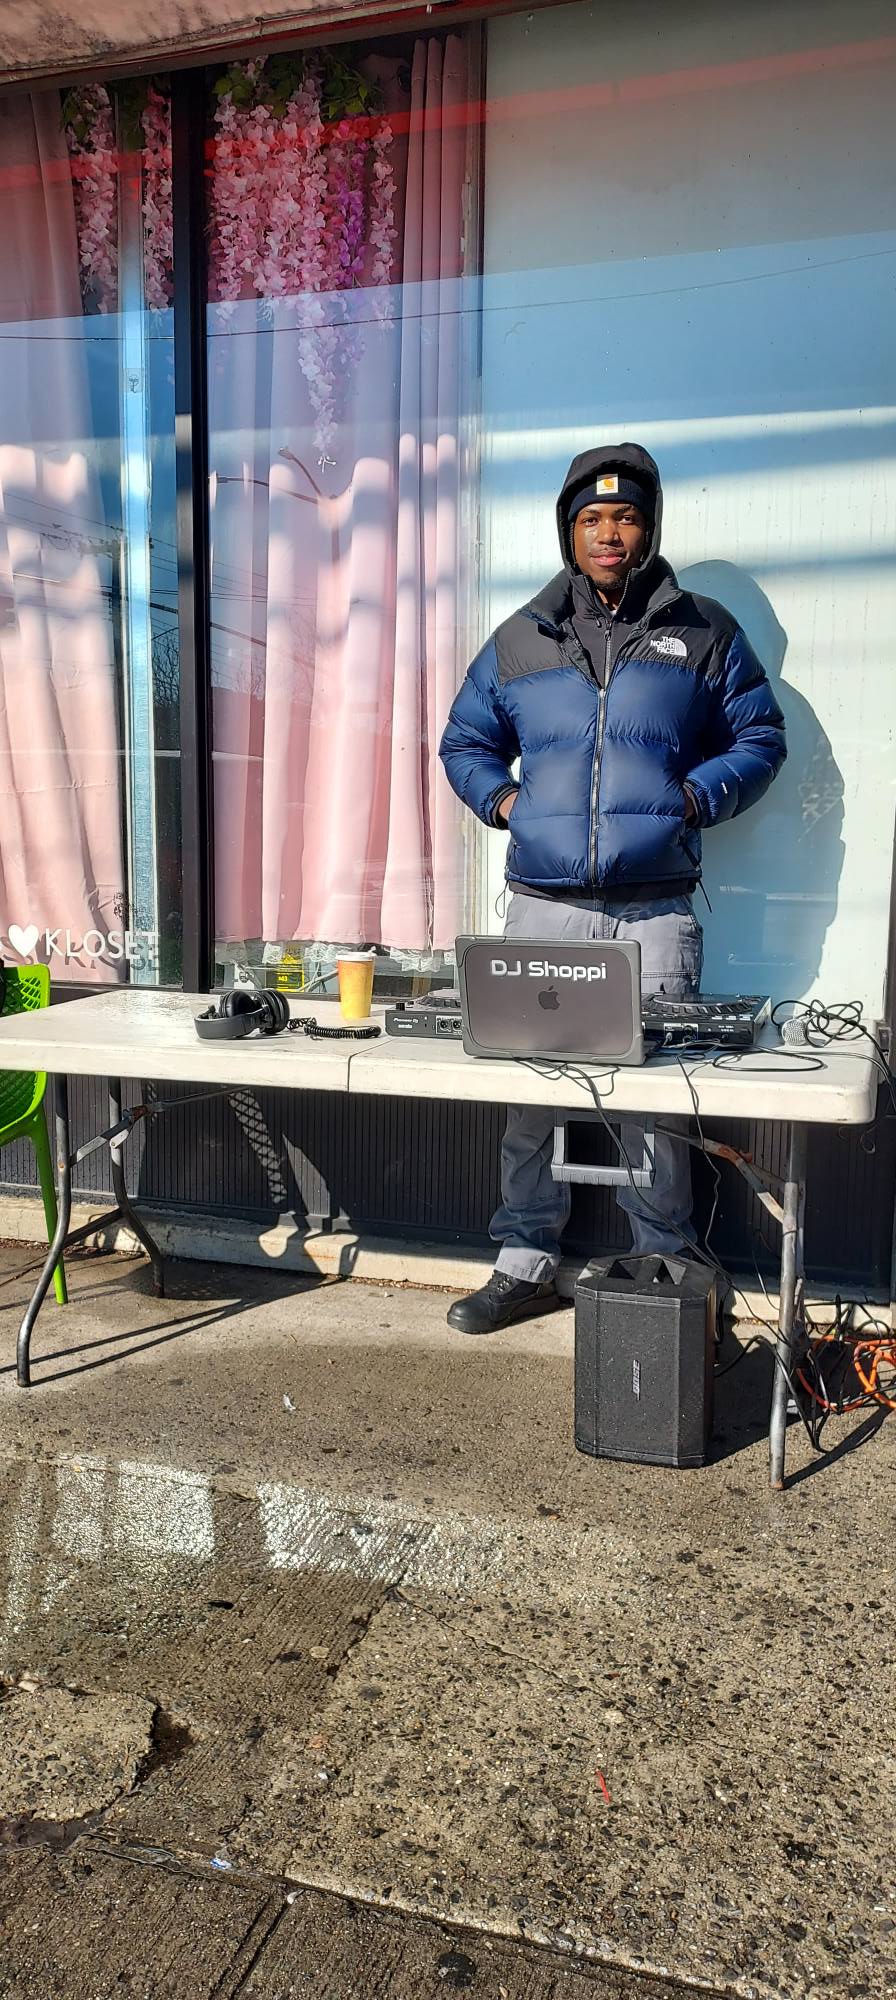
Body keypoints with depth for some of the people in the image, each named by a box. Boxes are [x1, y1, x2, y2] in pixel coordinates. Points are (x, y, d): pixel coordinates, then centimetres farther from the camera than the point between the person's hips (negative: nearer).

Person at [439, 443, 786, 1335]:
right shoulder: (519, 639, 13)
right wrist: (500, 798, 3)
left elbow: (759, 737, 13)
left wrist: (697, 796, -5)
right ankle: (526, 1262, 20)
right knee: (528, 1086, 5)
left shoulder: (705, 632, 9)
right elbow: (465, 742, 22)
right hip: (542, 906, 2)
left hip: (656, 910, -1)